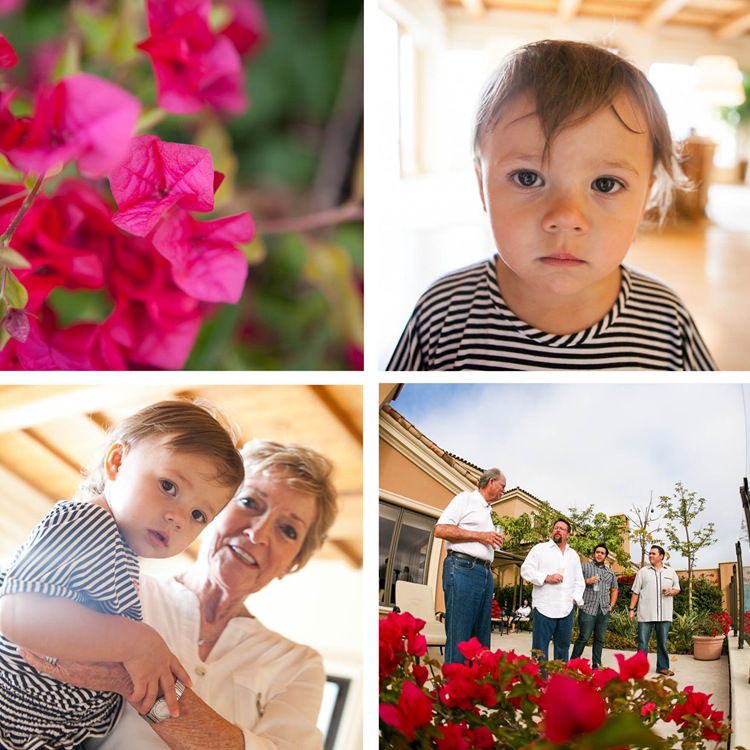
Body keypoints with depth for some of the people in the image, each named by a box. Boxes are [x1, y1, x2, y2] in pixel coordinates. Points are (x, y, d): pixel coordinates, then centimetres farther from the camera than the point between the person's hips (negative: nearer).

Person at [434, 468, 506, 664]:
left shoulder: (487, 511, 25)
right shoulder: (466, 499, 1)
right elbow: (440, 530, -11)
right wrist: (479, 536, -10)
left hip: (484, 574, 9)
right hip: (462, 569, -9)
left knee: (481, 639, 5)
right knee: (459, 638, -13)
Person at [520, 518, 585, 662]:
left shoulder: (573, 555, 19)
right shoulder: (539, 549, 4)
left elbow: (579, 580, 22)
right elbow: (526, 570, -4)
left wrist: (575, 598, 7)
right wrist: (547, 577, -15)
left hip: (566, 609, 5)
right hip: (544, 607, -5)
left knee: (563, 647, 9)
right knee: (540, 649, -4)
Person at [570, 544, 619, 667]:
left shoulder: (610, 572, 19)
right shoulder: (584, 567, 6)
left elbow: (614, 590, 24)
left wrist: (611, 605, 13)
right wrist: (587, 581, -13)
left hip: (604, 611, 5)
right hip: (588, 609, -5)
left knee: (600, 639, 6)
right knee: (584, 637, -7)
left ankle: (596, 665, 12)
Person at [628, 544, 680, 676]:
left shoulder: (670, 572, 10)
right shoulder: (643, 571, 6)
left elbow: (677, 589, 15)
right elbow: (635, 592, 6)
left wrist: (671, 592, -8)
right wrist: (631, 609, 0)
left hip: (664, 614, 2)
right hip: (645, 614, -1)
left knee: (662, 642, 8)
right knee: (643, 642, -1)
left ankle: (663, 667, 16)